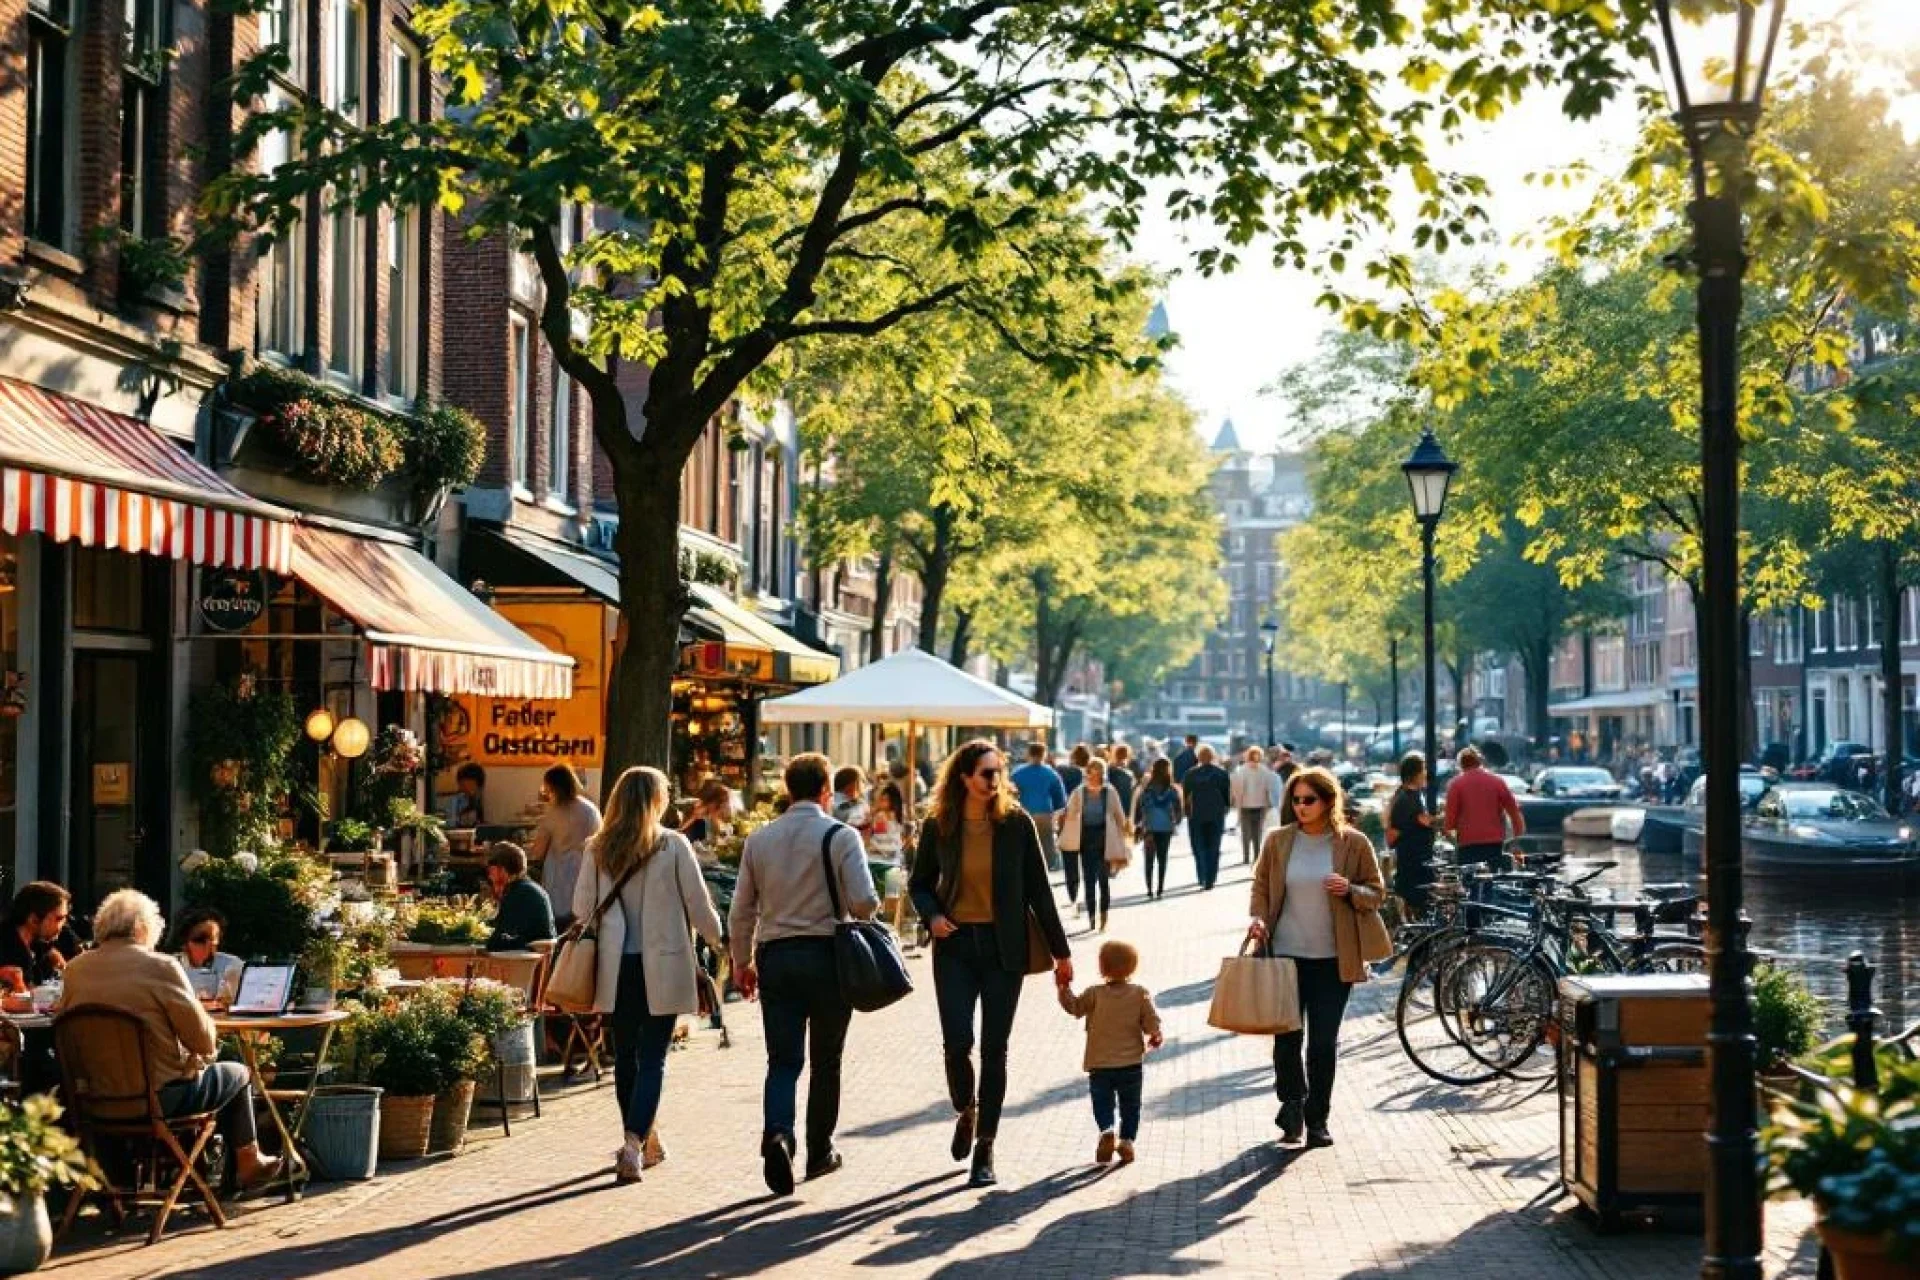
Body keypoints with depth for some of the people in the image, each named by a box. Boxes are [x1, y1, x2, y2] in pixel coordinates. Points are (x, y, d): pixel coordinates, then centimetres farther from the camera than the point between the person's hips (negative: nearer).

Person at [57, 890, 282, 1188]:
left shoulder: (75, 968, -1)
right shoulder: (160, 966, -16)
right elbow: (204, 1041, -16)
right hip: (156, 1097, -6)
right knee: (237, 1074, 21)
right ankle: (248, 1162, 33)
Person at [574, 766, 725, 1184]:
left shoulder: (598, 849, 0)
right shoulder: (673, 845, -7)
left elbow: (581, 909, 4)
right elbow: (699, 906, -4)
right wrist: (722, 943, 13)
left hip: (615, 968, 3)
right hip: (661, 966, -3)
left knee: (625, 1056, 15)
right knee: (652, 1059, -1)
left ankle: (642, 1142, 26)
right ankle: (634, 1146, -14)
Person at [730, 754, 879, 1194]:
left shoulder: (759, 840, 7)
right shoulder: (840, 836, -7)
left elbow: (741, 912, 10)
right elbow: (864, 902, -16)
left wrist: (742, 962, 21)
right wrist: (871, 908, 8)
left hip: (775, 958, 3)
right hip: (827, 955, -3)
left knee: (783, 1060, 3)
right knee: (825, 1062, 12)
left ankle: (777, 1134, -22)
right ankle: (819, 1152, 20)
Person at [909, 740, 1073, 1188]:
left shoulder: (1016, 824, -2)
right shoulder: (938, 827, -1)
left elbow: (1038, 889, 3)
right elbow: (920, 883, 12)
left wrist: (1060, 952, 4)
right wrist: (931, 915, -9)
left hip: (1003, 947, 0)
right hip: (955, 946, 0)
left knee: (994, 1049, 1)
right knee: (957, 1041, -11)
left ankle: (985, 1148, 11)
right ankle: (965, 1112, 21)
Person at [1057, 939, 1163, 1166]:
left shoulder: (1095, 994, -11)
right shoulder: (1141, 994, -7)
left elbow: (1074, 1007, 0)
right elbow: (1152, 1022, -6)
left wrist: (1064, 988, 10)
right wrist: (1155, 1037, 14)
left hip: (1100, 1064, -1)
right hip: (1131, 1062, 1)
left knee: (1102, 1102, 8)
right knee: (1130, 1105, 14)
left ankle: (1107, 1130, -17)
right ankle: (1127, 1139, 2)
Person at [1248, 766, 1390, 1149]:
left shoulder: (1353, 843, -1)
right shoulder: (1278, 841, 3)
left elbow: (1376, 892, 5)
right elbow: (1261, 886, 11)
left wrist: (1350, 891, -15)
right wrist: (1259, 917, -8)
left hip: (1334, 959, -1)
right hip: (1285, 955, 1)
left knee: (1324, 1043, 3)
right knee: (1287, 1038, 2)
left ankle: (1317, 1118, 17)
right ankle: (1292, 1102, 26)